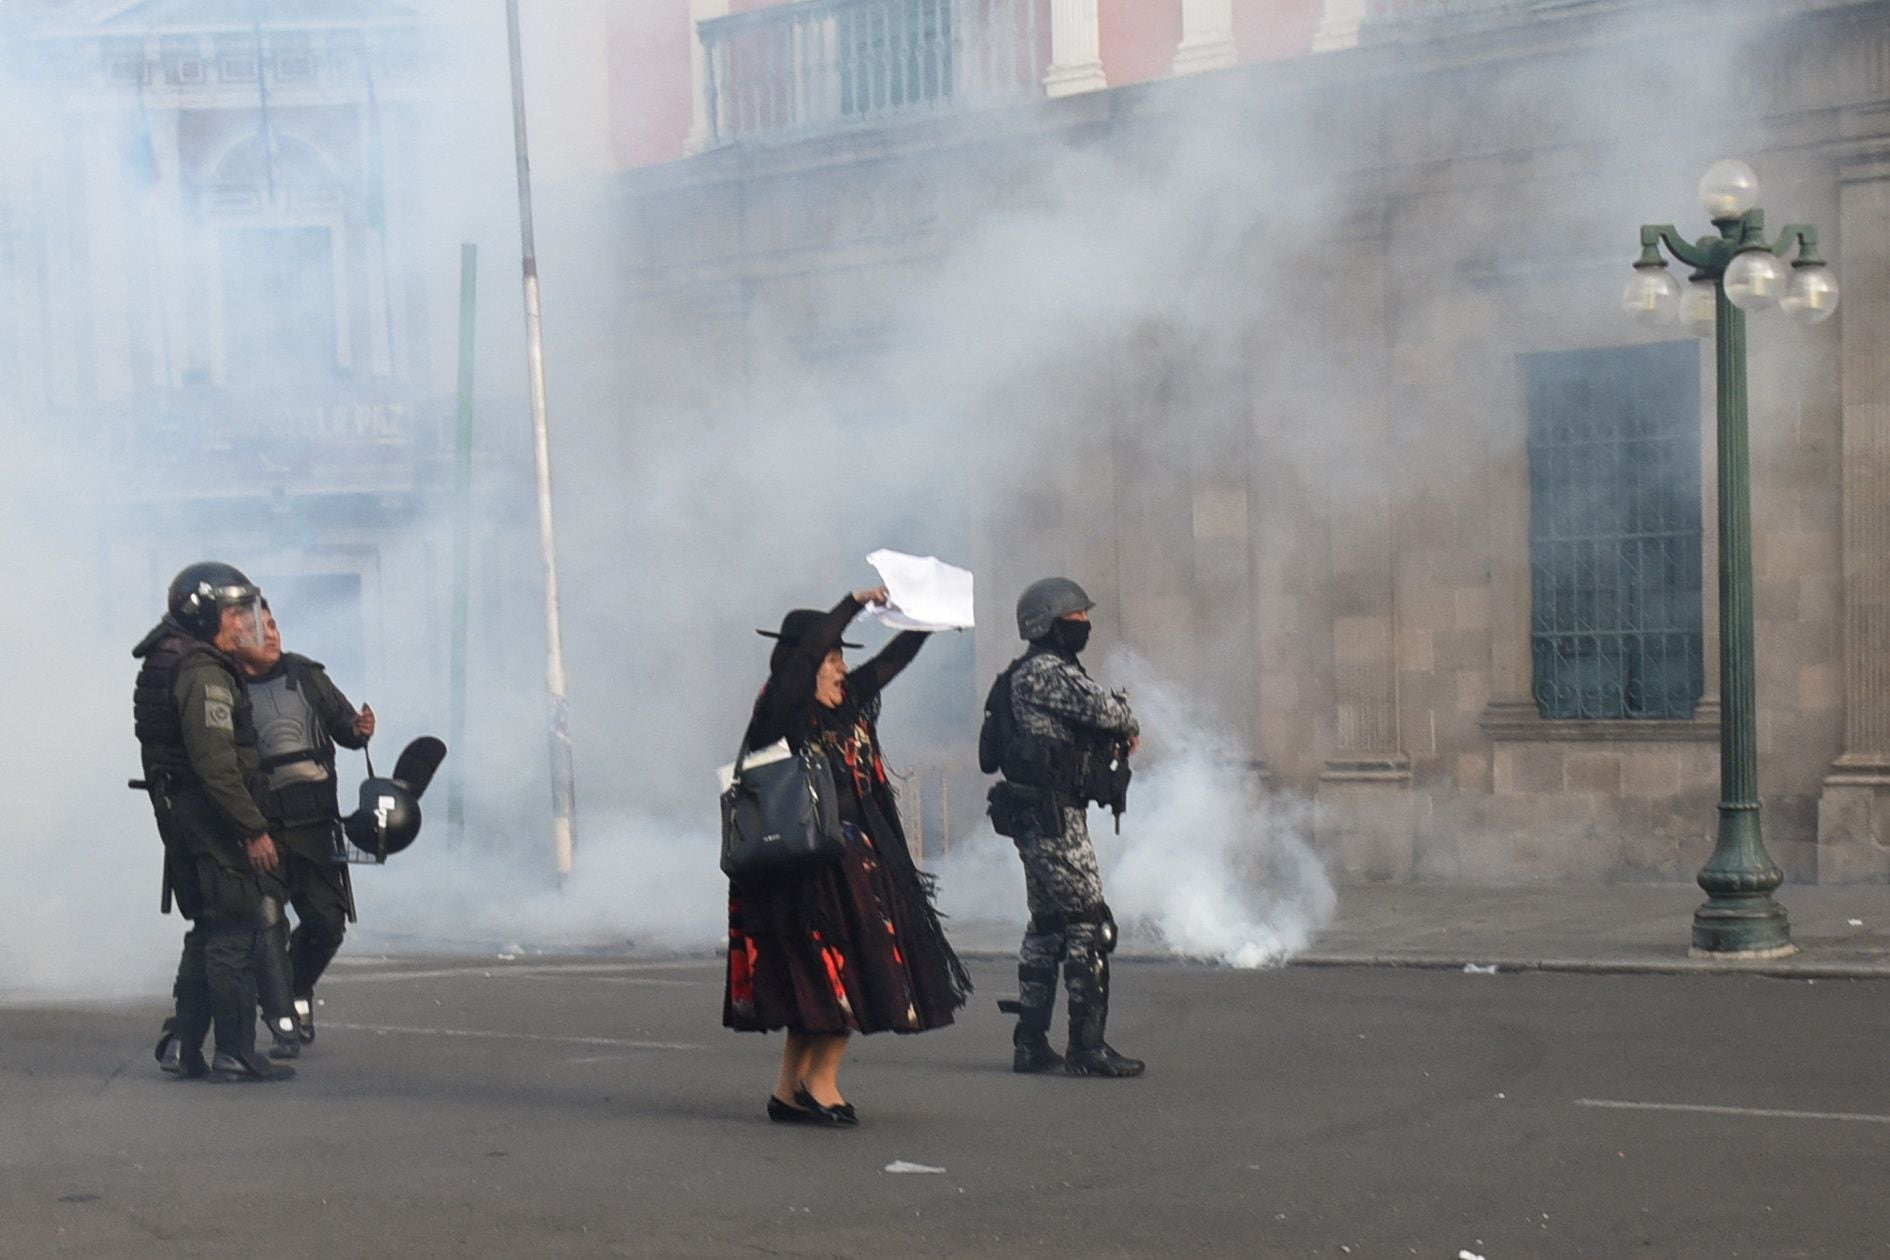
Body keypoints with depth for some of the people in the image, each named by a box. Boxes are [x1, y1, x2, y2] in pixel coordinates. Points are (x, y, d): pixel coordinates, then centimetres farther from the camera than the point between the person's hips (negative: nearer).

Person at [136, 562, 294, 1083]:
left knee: (210, 931, 16)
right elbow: (216, 764, -23)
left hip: (180, 812, 10)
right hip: (210, 815, -10)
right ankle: (235, 1053, -3)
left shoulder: (172, 665, 17)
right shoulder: (204, 674, -16)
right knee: (237, 932, -6)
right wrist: (254, 829, -21)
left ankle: (182, 1045, 17)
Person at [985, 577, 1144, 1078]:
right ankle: (1088, 1046, -9)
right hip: (1054, 817, -11)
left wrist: (1112, 741, 3)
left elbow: (1086, 728, 23)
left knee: (1047, 926, 13)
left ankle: (1030, 1043, 15)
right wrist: (1130, 727, 1)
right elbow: (1106, 711, -21)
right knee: (1089, 926, -9)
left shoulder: (1041, 673, 20)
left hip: (1037, 820, 11)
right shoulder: (1046, 672, -14)